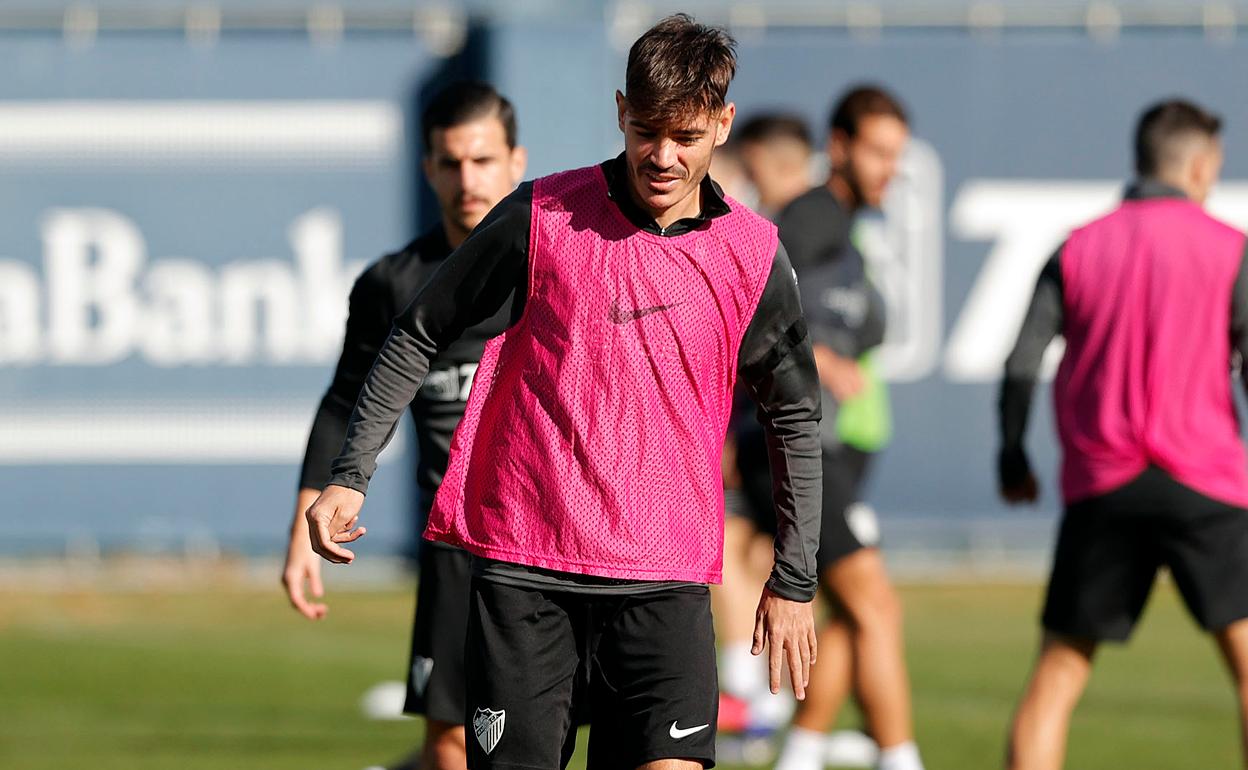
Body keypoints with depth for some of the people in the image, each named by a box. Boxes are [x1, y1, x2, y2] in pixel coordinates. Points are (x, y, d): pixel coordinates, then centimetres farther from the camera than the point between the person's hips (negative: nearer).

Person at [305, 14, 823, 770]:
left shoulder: (753, 256, 3)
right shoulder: (540, 218, -2)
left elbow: (796, 418, 15)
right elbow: (418, 335, 8)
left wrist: (794, 580, 13)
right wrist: (351, 475, 3)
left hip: (665, 580, 1)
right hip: (524, 566, -1)